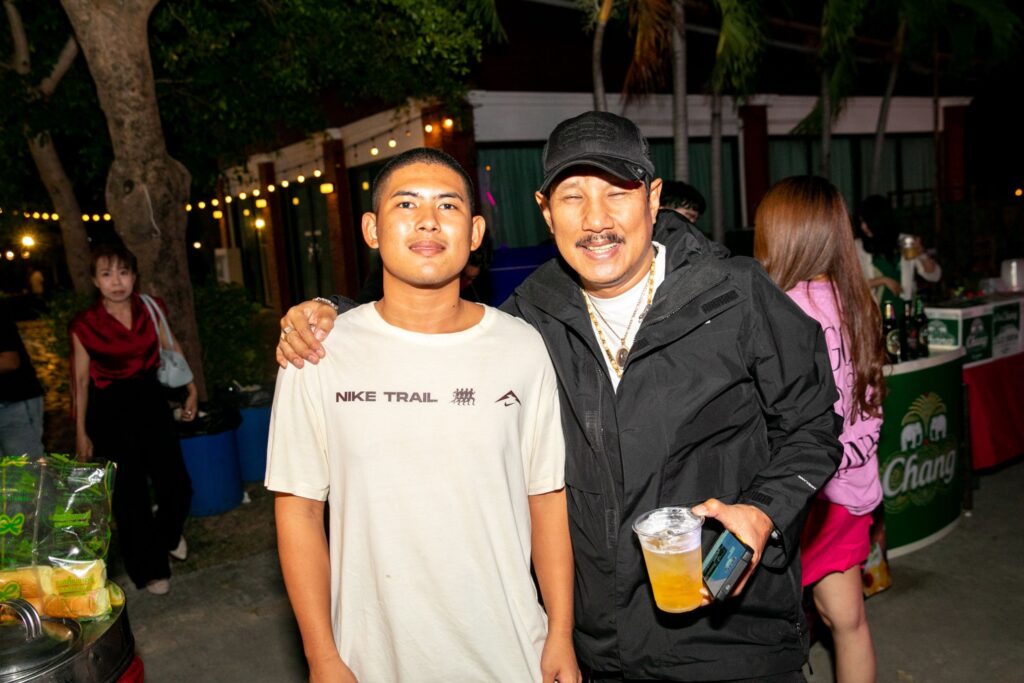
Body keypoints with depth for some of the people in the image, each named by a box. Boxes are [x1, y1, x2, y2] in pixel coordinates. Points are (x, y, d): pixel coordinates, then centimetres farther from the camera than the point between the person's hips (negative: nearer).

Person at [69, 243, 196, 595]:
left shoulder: (151, 309, -3)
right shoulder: (85, 325, -10)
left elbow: (172, 349, 12)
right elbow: (81, 381, -4)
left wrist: (191, 389, 11)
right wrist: (81, 433, -1)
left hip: (151, 400, 3)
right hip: (110, 410, -3)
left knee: (177, 485, 6)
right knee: (130, 496, 4)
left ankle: (168, 535, 41)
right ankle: (149, 570, 25)